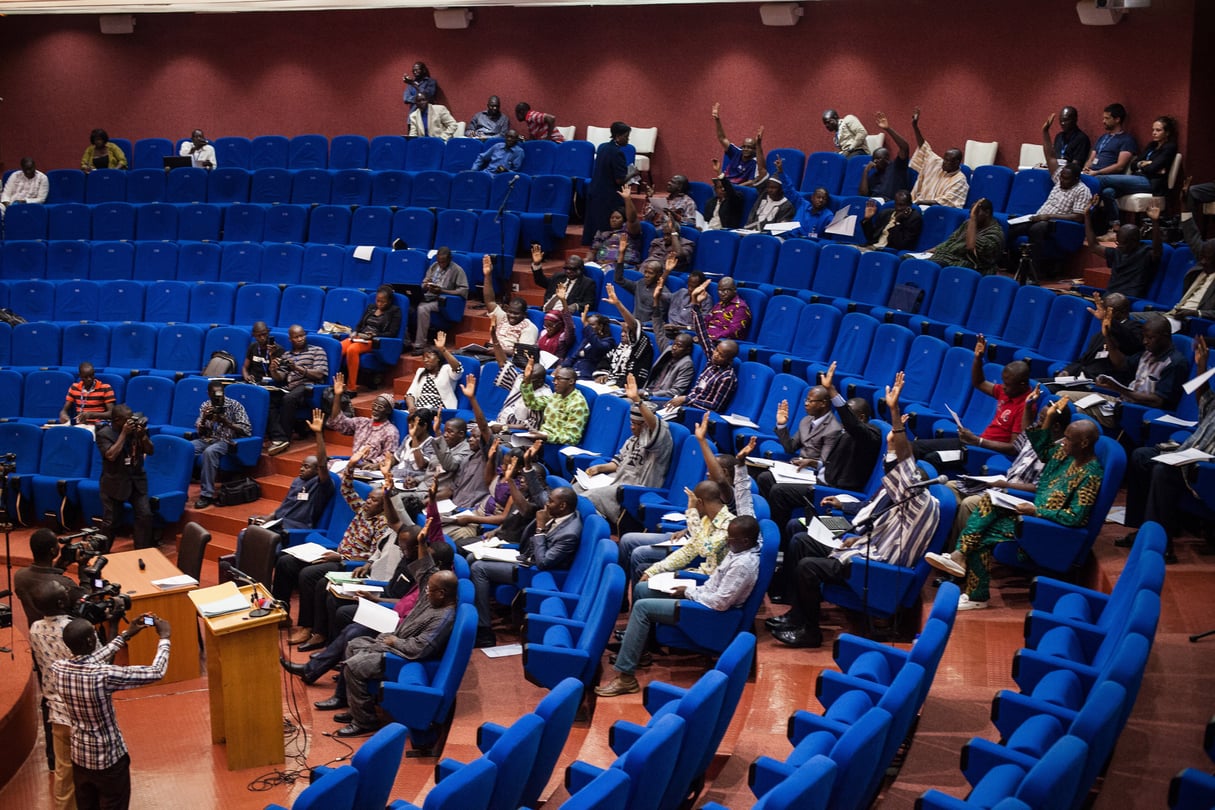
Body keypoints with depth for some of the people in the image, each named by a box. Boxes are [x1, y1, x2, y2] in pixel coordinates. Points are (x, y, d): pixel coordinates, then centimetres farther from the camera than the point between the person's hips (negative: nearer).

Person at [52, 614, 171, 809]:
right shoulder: (104, 676, -31)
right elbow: (156, 672, -23)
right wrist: (164, 637, -9)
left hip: (80, 757, 6)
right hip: (109, 760, -6)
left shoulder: (57, 669, -13)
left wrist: (125, 636, 11)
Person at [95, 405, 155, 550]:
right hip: (114, 483, -3)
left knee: (145, 516, -6)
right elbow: (111, 455, -24)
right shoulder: (104, 433, -11)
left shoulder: (135, 428, 0)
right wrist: (124, 434, -23)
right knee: (111, 522, 3)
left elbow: (150, 451, 1)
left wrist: (143, 435, -17)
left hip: (137, 480, 4)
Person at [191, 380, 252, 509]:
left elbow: (247, 430, -8)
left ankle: (207, 494, -34)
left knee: (209, 452, -38)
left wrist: (226, 422, -21)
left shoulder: (234, 405, -2)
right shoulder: (205, 406, 11)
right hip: (206, 439, 4)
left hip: (225, 441, -4)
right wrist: (204, 419, -11)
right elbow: (200, 432, 11)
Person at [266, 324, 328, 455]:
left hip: (307, 387, -4)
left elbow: (319, 375, -1)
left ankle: (283, 438, -30)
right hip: (288, 388, 4)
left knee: (288, 399, -37)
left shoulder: (317, 351, 12)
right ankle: (279, 438, -37)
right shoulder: (285, 355, 26)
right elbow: (279, 378, 19)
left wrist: (298, 368, -13)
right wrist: (273, 370, -4)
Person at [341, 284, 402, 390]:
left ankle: (352, 388, -35)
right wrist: (355, 333, 3)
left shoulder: (395, 311, 4)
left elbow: (392, 333, -4)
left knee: (352, 349, -36)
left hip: (375, 341, -6)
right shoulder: (371, 307, 22)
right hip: (359, 337, 6)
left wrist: (372, 335, -14)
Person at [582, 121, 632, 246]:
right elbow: (620, 180, -21)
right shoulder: (617, 153, -19)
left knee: (593, 224, 14)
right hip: (609, 197, -9)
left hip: (595, 192, 9)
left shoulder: (602, 147, 7)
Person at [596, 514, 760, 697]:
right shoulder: (739, 550, 1)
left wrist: (689, 592, -15)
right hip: (705, 595, 10)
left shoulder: (744, 565, -28)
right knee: (642, 589, 11)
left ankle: (625, 677, -15)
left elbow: (720, 603, -28)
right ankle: (637, 651, 21)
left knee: (642, 607, -17)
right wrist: (691, 587, 4)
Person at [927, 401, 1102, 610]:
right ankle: (960, 556, -22)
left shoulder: (1090, 475, -20)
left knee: (983, 532, -19)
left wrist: (1035, 511, -23)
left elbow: (1074, 518, -23)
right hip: (1038, 511, 9)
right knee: (990, 500, -13)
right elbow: (1042, 452, 22)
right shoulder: (1067, 452, 3)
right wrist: (1048, 418, 10)